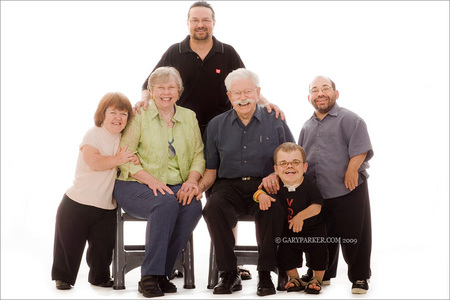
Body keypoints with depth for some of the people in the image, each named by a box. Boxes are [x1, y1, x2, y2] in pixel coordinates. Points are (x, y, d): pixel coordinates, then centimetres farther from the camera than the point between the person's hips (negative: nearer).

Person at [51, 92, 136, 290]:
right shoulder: (93, 134, -10)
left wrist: (134, 161, -8)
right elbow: (93, 161, -25)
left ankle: (100, 276, 29)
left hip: (106, 207, 5)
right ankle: (63, 277, 23)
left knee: (103, 245, 8)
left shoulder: (123, 140, 9)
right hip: (77, 203, -5)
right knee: (69, 243, 4)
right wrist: (117, 160, -20)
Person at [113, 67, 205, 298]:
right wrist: (151, 180, -19)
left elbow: (199, 154, 11)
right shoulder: (139, 116, 2)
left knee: (193, 206, -28)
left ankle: (162, 273, -16)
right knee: (167, 203, -35)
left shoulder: (189, 117, 15)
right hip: (136, 186, -4)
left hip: (177, 186, 4)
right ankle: (149, 276, -25)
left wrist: (191, 180, -9)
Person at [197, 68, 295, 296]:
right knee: (213, 208, -32)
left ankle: (265, 274, -19)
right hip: (229, 186, 2)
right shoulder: (216, 125, 13)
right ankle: (229, 274, -20)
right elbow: (211, 169, 15)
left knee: (273, 209, -36)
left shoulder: (276, 122, 7)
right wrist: (200, 186, -7)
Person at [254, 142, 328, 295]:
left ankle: (317, 279, 14)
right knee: (285, 250, 1)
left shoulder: (309, 185, -18)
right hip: (288, 231, 4)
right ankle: (294, 279, 24)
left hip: (313, 229, -3)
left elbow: (316, 207, -23)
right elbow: (258, 192, 1)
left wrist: (300, 216, -35)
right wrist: (261, 195, -23)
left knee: (318, 252, -10)